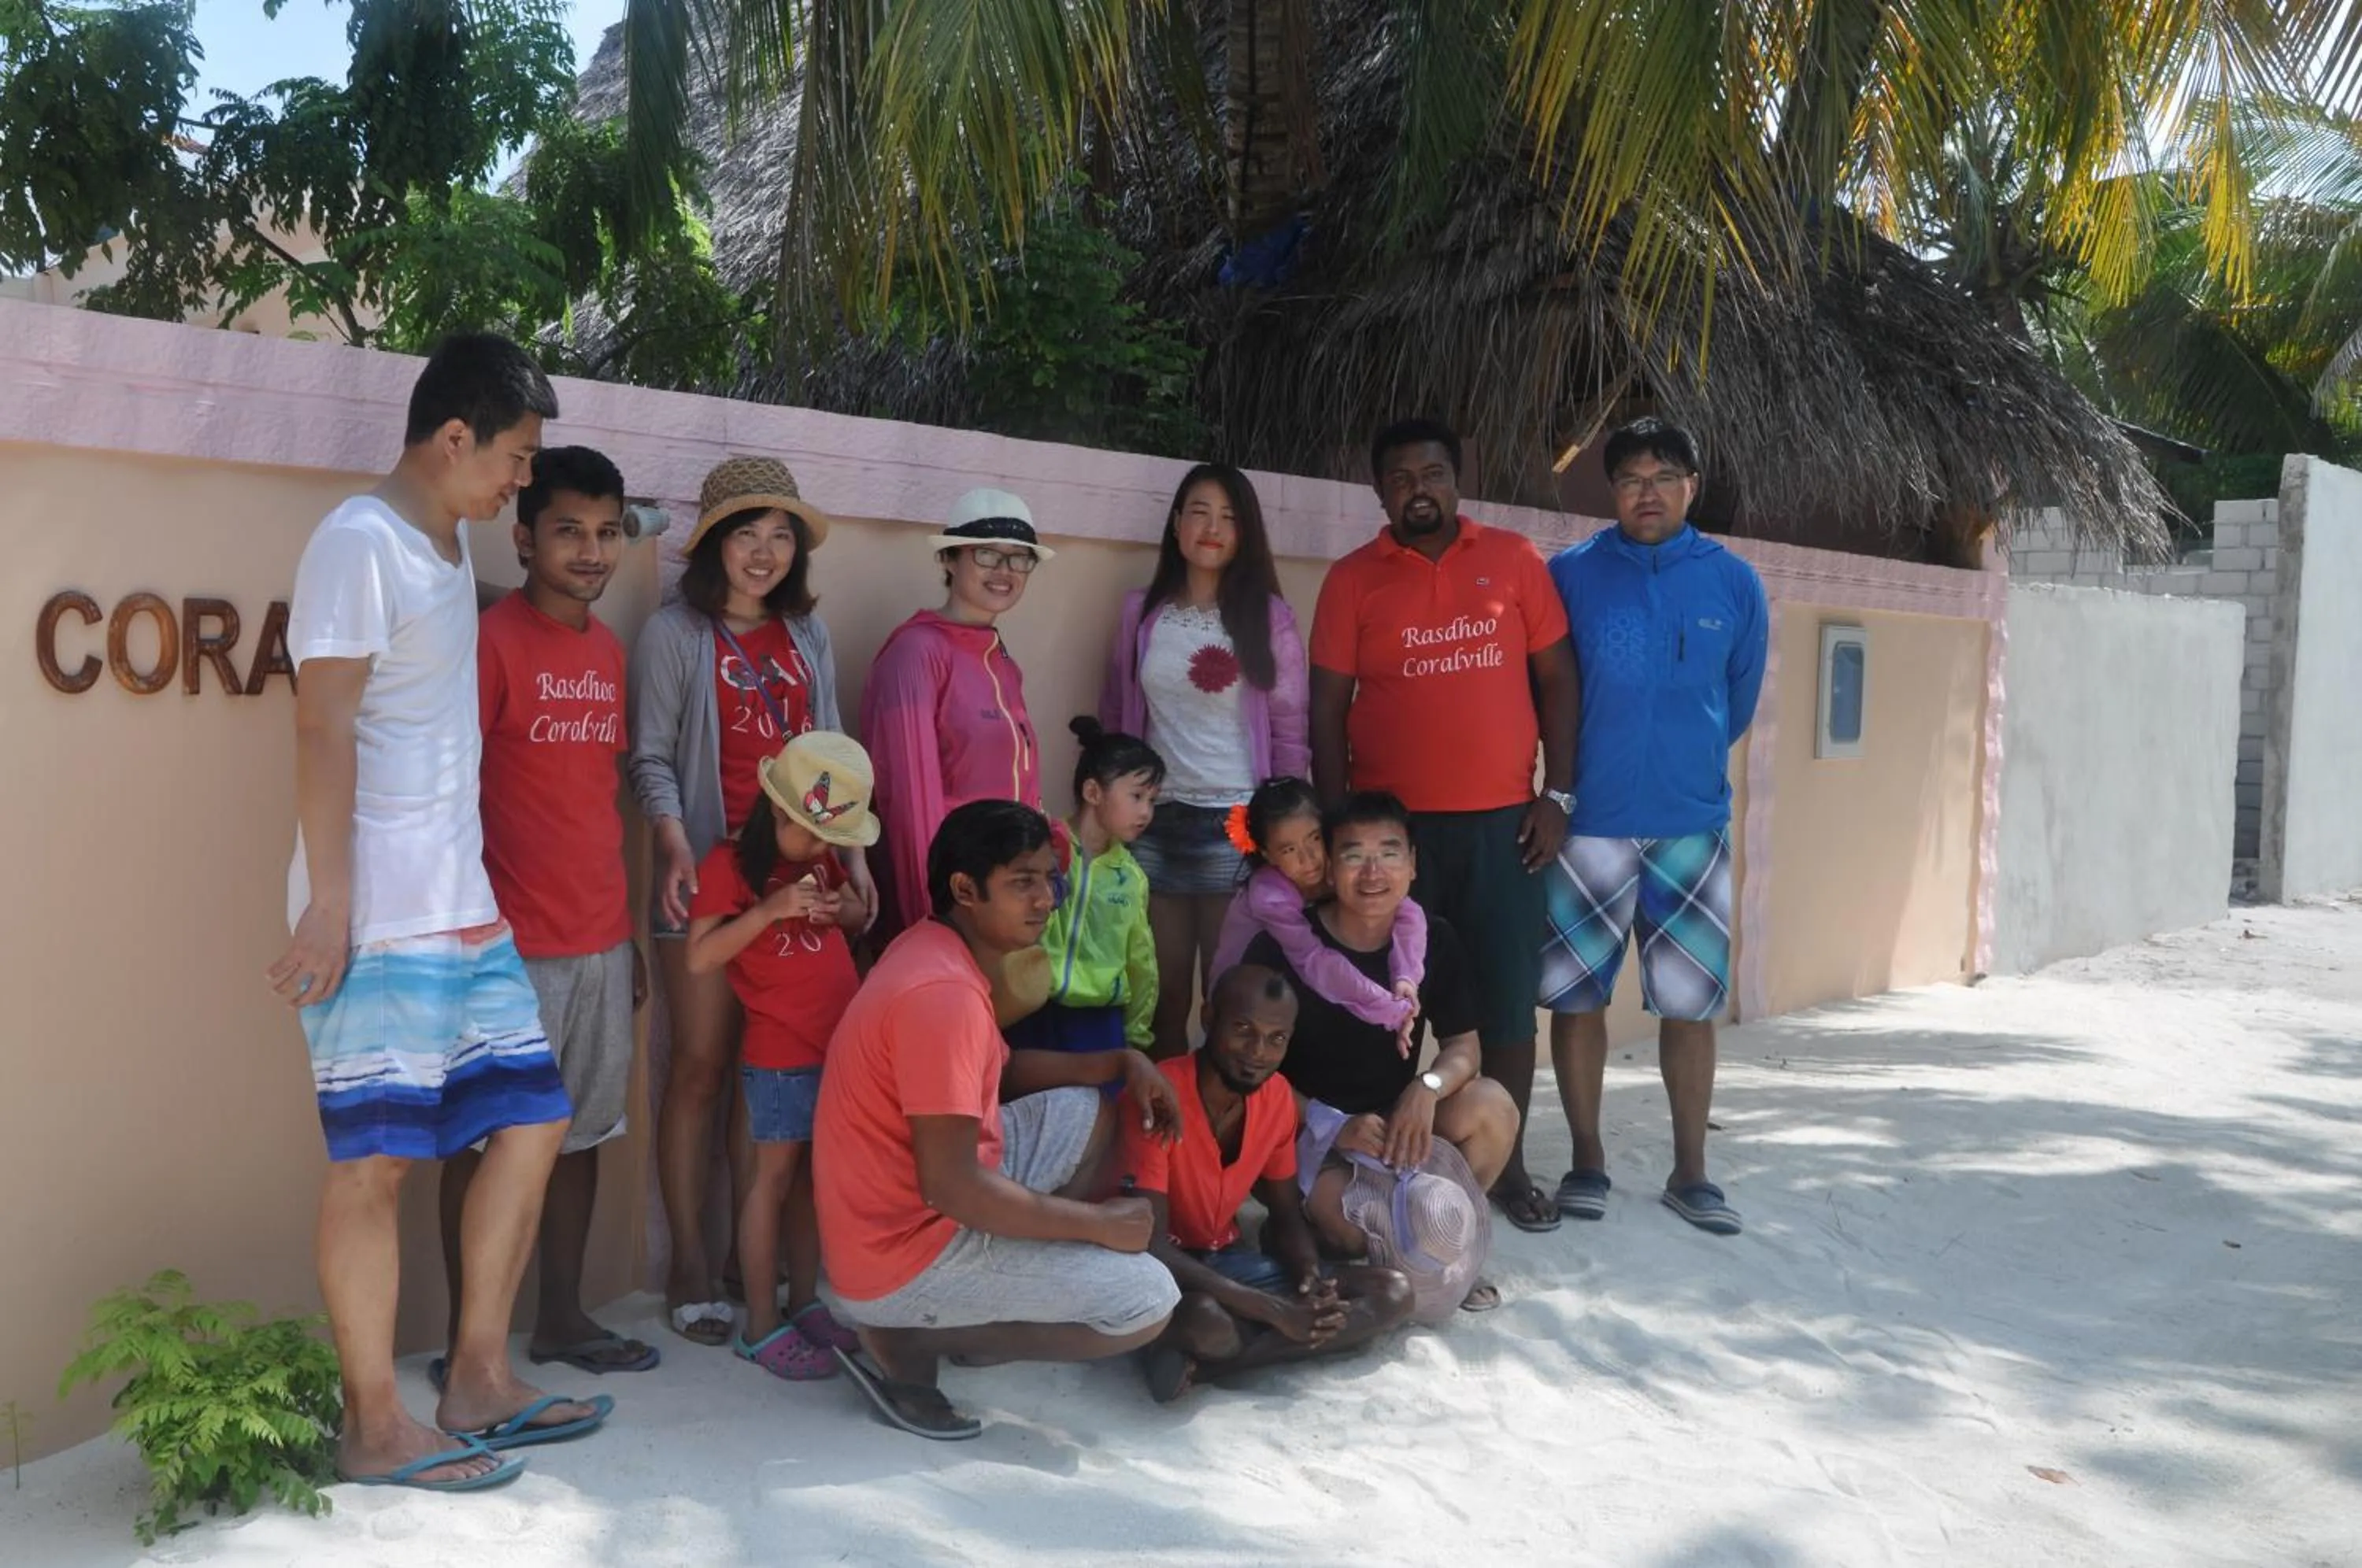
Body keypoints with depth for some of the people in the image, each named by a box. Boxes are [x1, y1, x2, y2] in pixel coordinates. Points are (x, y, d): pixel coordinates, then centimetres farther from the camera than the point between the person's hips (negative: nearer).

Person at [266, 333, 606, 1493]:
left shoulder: (450, 545, 16)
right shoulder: (358, 543, -10)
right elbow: (323, 727, -15)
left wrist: (471, 891, 18)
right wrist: (327, 906, -19)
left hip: (466, 909, 9)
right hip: (380, 919, -9)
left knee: (529, 1121, 10)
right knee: (376, 1159, -2)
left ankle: (478, 1381, 20)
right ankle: (376, 1427, 8)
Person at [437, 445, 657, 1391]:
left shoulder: (608, 650, 12)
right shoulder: (492, 641, -10)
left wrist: (629, 932, 16)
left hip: (601, 942, 7)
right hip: (514, 948, -7)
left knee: (580, 1133, 14)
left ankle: (561, 1319, 26)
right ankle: (467, 1340, 14)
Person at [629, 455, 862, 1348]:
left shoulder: (808, 635, 13)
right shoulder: (675, 634, -1)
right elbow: (652, 757, -4)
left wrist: (851, 850, 8)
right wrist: (673, 842, -19)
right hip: (708, 873, -4)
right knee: (702, 1066, -1)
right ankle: (691, 1265, 9)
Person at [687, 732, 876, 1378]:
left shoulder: (822, 857, 9)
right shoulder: (729, 865, -10)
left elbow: (859, 911, 23)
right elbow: (699, 958, -17)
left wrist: (839, 907, 0)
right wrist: (769, 909, -25)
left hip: (843, 1041, 6)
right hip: (781, 1054, -6)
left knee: (817, 1175, 12)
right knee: (777, 1175, -1)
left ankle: (805, 1302, 23)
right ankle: (761, 1326, 7)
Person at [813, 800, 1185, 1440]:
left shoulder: (942, 951, 4)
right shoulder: (943, 993, -27)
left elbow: (999, 1071, 20)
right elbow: (952, 1188, -28)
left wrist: (1121, 1062, 7)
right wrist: (1099, 1223, -17)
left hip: (924, 1204, 10)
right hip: (905, 1252, -10)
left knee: (1088, 1111, 18)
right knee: (1148, 1300, -11)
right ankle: (906, 1342, -2)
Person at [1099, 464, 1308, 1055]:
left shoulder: (1268, 617, 0)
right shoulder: (1140, 612, 7)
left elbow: (1290, 731, 0)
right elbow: (1114, 718, 13)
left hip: (1236, 825, -3)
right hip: (1154, 823, 3)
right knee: (1164, 996, 8)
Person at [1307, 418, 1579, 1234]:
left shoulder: (1513, 559, 5)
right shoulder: (1353, 579, 3)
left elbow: (1555, 678, 7)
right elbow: (1327, 708, 3)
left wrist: (1557, 794, 0)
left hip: (1502, 821, 1)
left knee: (1507, 1000, 5)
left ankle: (1506, 1164, 18)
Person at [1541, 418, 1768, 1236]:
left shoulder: (1734, 583, 4)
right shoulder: (1569, 575, -1)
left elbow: (1740, 699, 16)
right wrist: (1567, 783, 9)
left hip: (1693, 823, 1)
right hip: (1589, 824, -1)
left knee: (1691, 1003, 6)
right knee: (1576, 995, 4)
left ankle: (1690, 1170, 18)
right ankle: (1587, 1162, 18)